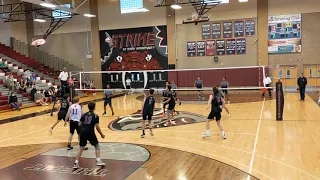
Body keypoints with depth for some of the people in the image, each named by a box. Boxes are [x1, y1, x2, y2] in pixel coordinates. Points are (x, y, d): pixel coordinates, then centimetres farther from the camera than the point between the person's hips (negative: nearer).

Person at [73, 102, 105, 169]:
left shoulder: (84, 115, 14)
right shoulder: (95, 116, 2)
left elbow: (79, 124, 12)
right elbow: (97, 127, -3)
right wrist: (102, 134, 8)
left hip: (82, 132, 4)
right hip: (90, 132, -4)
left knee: (81, 148, 14)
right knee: (97, 145, 14)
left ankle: (76, 163, 9)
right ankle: (98, 161, 5)